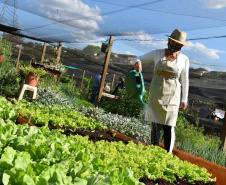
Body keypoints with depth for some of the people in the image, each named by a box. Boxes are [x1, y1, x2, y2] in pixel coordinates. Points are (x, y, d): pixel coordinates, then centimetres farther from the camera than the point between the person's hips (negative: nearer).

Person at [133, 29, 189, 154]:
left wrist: (184, 100, 3)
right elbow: (138, 58, 7)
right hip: (156, 93, 1)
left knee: (169, 126, -4)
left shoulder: (184, 60, 0)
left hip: (171, 96, -1)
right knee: (155, 125, 1)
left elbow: (184, 80, 6)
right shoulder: (157, 53, 1)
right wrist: (138, 62, -19)